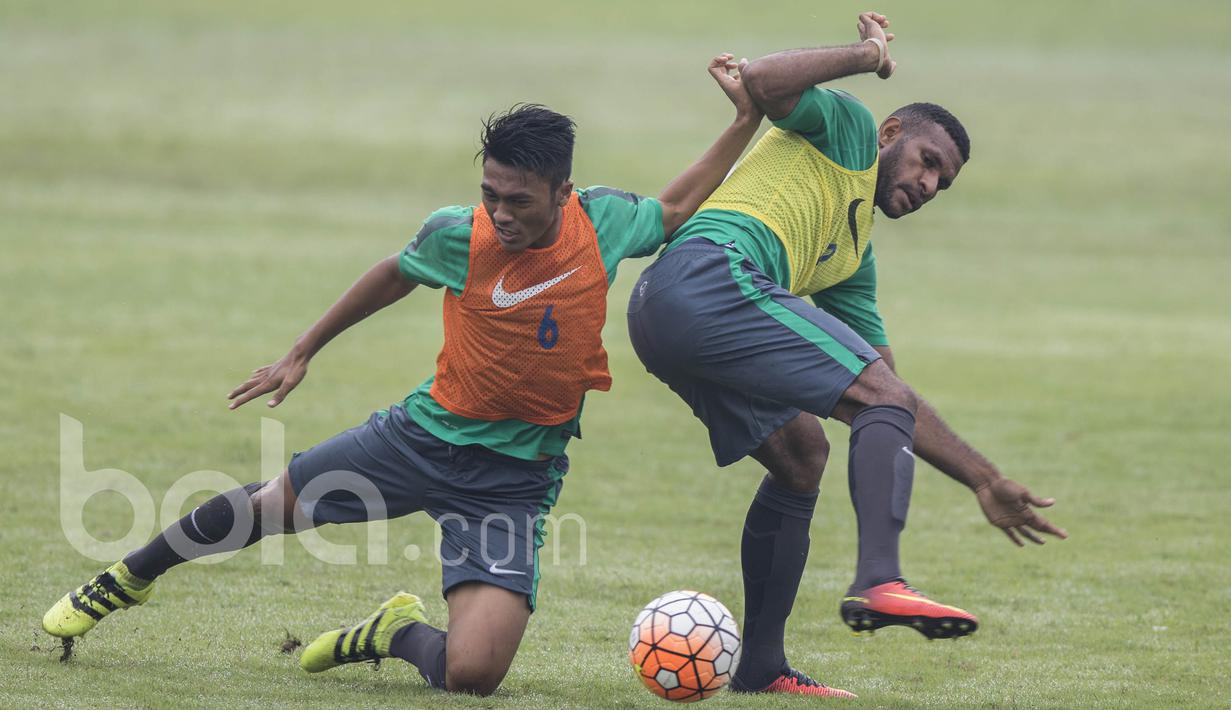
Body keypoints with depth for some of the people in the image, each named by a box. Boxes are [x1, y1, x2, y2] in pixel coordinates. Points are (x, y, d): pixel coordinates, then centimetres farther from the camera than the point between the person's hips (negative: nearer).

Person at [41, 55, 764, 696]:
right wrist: (303, 352, 17)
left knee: (472, 672, -20)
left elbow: (675, 208, 11)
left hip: (514, 478, -1)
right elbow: (396, 276, 9)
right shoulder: (458, 235, -14)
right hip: (426, 434, 1)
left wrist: (747, 122, 2)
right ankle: (127, 580, 44)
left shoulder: (603, 221, -12)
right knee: (270, 504, 15)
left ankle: (404, 633, 17)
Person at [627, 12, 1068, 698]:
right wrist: (866, 55, 6)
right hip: (715, 274, -9)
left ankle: (761, 667, 20)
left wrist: (985, 480, 31)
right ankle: (880, 581, -32)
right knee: (880, 399, -12)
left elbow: (898, 399, 34)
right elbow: (763, 82, -6)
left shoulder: (854, 259, 34)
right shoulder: (848, 127, 16)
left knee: (801, 452, 20)